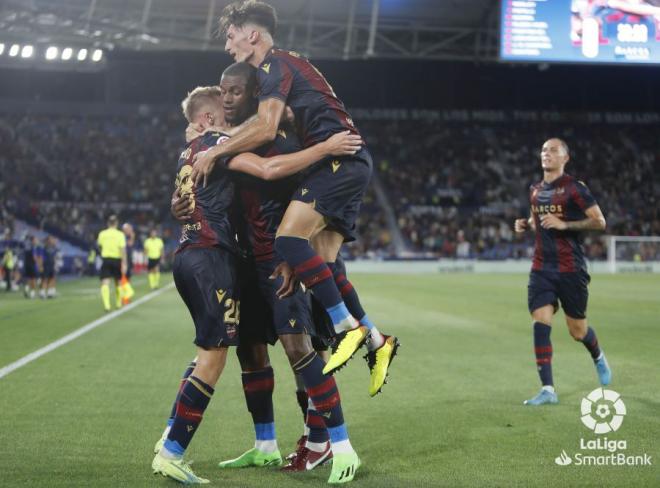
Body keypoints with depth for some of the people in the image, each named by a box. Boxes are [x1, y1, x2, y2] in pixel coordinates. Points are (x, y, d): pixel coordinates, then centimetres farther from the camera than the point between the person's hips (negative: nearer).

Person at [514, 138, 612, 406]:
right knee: (540, 324, -11)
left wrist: (564, 224, -21)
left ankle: (598, 357, 42)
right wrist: (526, 223, 5)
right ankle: (547, 389, -10)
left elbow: (599, 222, -11)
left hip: (571, 269, -5)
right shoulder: (535, 190, 11)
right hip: (541, 268, 5)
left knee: (577, 330, 6)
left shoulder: (574, 188, -8)